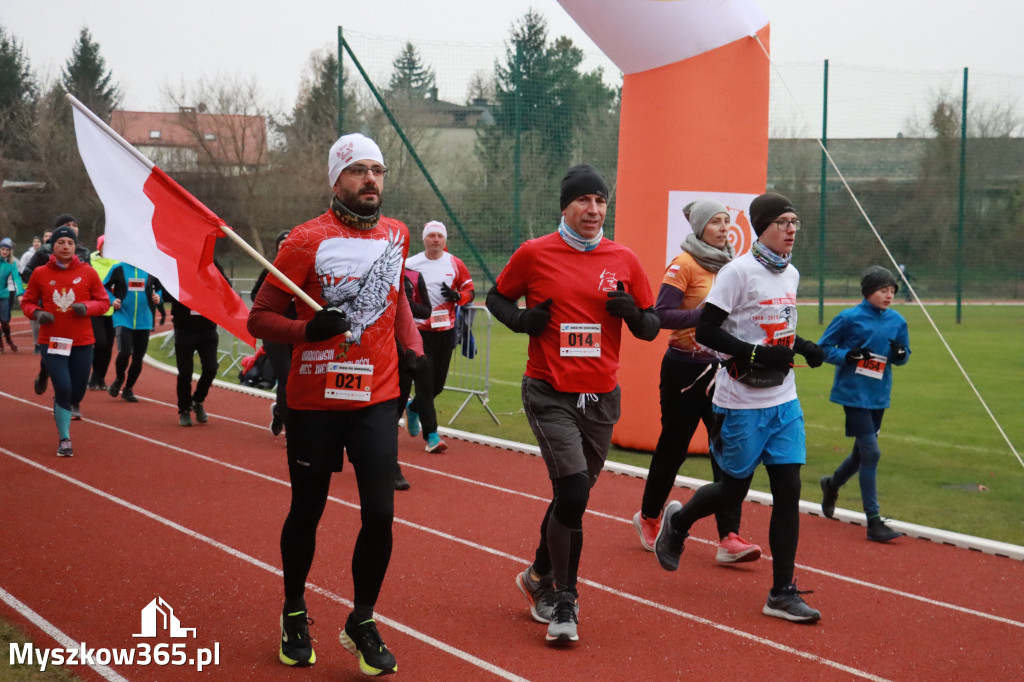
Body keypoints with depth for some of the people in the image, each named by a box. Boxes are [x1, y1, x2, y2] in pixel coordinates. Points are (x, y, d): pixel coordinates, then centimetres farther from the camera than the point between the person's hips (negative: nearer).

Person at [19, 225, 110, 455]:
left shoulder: (87, 272, 0)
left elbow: (104, 301, 4)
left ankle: (70, 404, 47)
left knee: (77, 391, 8)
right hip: (51, 341, -1)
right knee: (63, 388, -11)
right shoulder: (40, 274, 0)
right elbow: (27, 302, 8)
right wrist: (37, 313, -14)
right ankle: (64, 440, 3)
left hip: (82, 342, 1)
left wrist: (87, 307, -16)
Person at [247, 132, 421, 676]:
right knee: (307, 512, 11)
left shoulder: (396, 235, 6)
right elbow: (260, 318, -8)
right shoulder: (307, 240, -10)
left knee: (379, 515, -5)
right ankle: (294, 614, 33)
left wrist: (413, 349, 9)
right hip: (315, 401, -3)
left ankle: (362, 622, 16)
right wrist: (309, 329, -26)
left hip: (377, 399, 3)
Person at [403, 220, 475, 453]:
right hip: (420, 330, -3)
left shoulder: (455, 264, 5)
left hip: (446, 331, 3)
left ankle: (413, 408, 41)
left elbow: (470, 291, 8)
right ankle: (431, 435, -9)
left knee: (438, 383, 11)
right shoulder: (410, 264, 0)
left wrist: (457, 296, -13)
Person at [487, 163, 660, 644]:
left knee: (574, 496, 14)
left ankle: (540, 577, 38)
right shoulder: (535, 254, -3)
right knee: (573, 490, -15)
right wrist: (522, 320, -10)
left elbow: (651, 328, 9)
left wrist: (631, 312, -12)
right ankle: (563, 601, 1)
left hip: (601, 398, 4)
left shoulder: (624, 261, 4)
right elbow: (496, 298, 10)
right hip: (549, 395, -4)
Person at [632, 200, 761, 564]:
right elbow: (662, 314, -19)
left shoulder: (728, 266, 11)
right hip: (685, 367, -5)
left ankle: (729, 538, -6)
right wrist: (706, 314, -26)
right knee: (673, 447, 8)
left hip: (720, 368, 6)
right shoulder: (684, 264, -10)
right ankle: (648, 517, 30)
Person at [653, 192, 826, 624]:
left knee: (788, 490, 0)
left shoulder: (790, 274, 10)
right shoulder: (738, 272, -13)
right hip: (741, 403, -6)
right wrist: (758, 355, -23)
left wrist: (802, 346, 6)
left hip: (783, 401, 6)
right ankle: (677, 521, 37)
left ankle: (782, 592, 5)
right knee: (734, 491, 5)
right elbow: (705, 330, -16)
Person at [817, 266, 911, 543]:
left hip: (879, 396, 6)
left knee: (862, 453, 16)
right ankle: (873, 521, -8)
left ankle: (832, 484, 46)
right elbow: (823, 348, -4)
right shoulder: (850, 318, -10)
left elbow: (904, 356, 14)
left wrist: (900, 354, -9)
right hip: (853, 393, -6)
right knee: (871, 452, -12)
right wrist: (848, 355, -21)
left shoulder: (897, 321, 5)